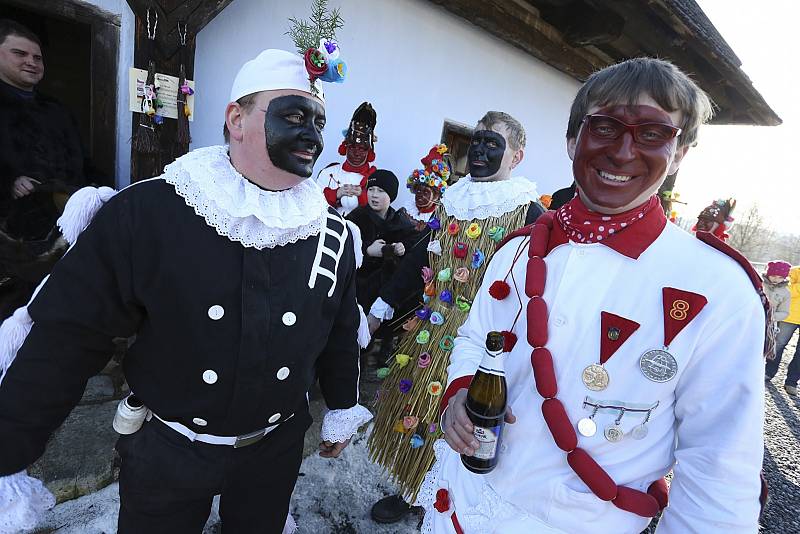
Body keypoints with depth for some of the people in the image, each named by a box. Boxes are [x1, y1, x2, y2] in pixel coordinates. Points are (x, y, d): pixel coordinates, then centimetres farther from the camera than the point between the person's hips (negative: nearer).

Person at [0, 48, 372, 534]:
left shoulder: (333, 233, -9)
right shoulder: (146, 213, -19)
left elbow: (341, 333, 2)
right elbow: (70, 336, -13)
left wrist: (343, 407, 11)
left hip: (277, 448, 3)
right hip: (164, 454, -2)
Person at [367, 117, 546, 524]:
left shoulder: (529, 214, -11)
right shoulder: (452, 198, 6)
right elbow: (422, 257, 12)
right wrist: (384, 303, 15)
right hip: (429, 325, 6)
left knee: (441, 413, 8)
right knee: (409, 394, 16)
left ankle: (414, 494, 35)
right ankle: (410, 486, 41)